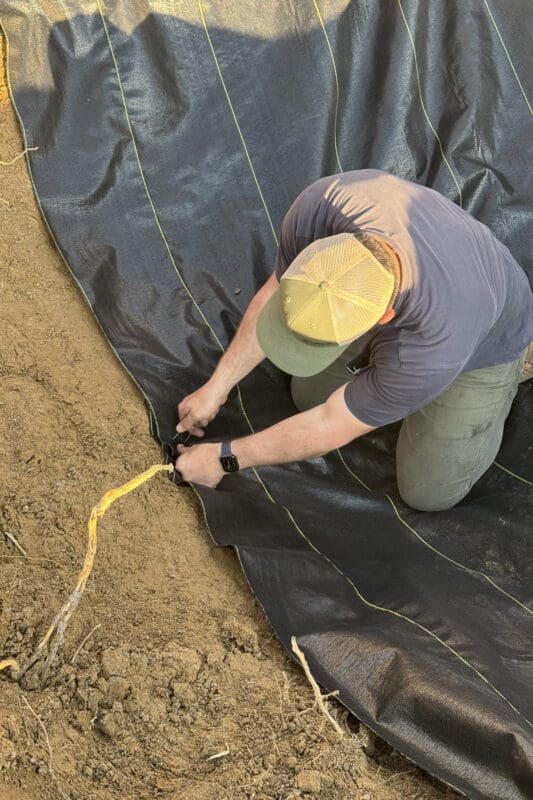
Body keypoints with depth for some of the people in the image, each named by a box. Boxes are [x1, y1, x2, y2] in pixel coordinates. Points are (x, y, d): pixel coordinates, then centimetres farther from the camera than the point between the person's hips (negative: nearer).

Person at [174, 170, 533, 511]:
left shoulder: (431, 350, -46)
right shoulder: (321, 205, -37)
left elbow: (328, 426, -30)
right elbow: (273, 294, -16)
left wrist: (224, 458, -19)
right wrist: (217, 387, -10)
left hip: (480, 342, -4)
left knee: (429, 492, 0)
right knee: (309, 397, 10)